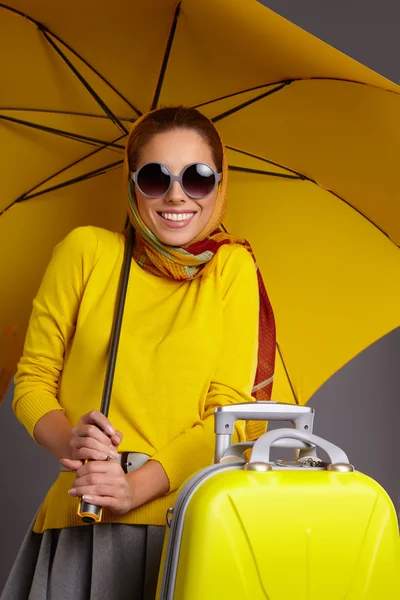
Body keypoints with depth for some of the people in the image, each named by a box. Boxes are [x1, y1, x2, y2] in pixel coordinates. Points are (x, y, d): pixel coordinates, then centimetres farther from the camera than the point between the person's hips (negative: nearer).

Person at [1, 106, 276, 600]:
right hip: (79, 518, 1)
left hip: (192, 519, 0)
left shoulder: (233, 268, 3)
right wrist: (68, 442, -13)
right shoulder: (85, 250, 4)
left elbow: (231, 410, -2)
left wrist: (137, 486, -14)